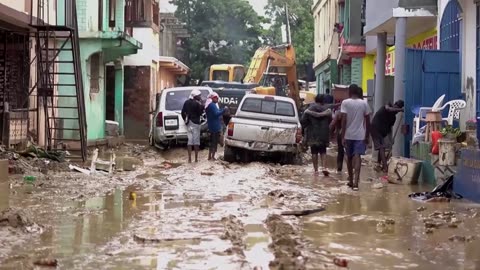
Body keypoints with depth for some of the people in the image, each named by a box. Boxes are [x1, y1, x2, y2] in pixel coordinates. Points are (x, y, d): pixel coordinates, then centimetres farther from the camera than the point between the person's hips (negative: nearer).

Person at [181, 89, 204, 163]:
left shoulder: (187, 102, 6)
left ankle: (189, 159, 5)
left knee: (190, 140, 8)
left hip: (189, 123, 6)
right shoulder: (197, 103, -13)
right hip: (195, 123, -5)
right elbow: (200, 113, -8)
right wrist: (201, 106, -2)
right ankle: (196, 158, 3)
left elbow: (183, 112, 9)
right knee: (196, 140, 2)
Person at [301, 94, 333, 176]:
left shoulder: (309, 110, -6)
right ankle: (324, 167, -7)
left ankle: (316, 170, 4)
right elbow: (330, 121, 5)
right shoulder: (327, 110, -1)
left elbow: (303, 121, -6)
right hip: (324, 134, 1)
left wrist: (306, 127, 13)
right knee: (323, 151, 11)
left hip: (312, 134, -1)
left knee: (314, 152, 5)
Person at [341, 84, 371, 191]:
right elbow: (367, 121, 4)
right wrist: (367, 136, 13)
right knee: (357, 157, -9)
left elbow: (344, 120, -10)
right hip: (360, 135, 0)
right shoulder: (364, 103, 3)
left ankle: (351, 181, 25)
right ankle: (355, 182, -23)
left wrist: (343, 136, -8)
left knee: (349, 157, 15)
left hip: (349, 135, 0)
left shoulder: (345, 103, -4)